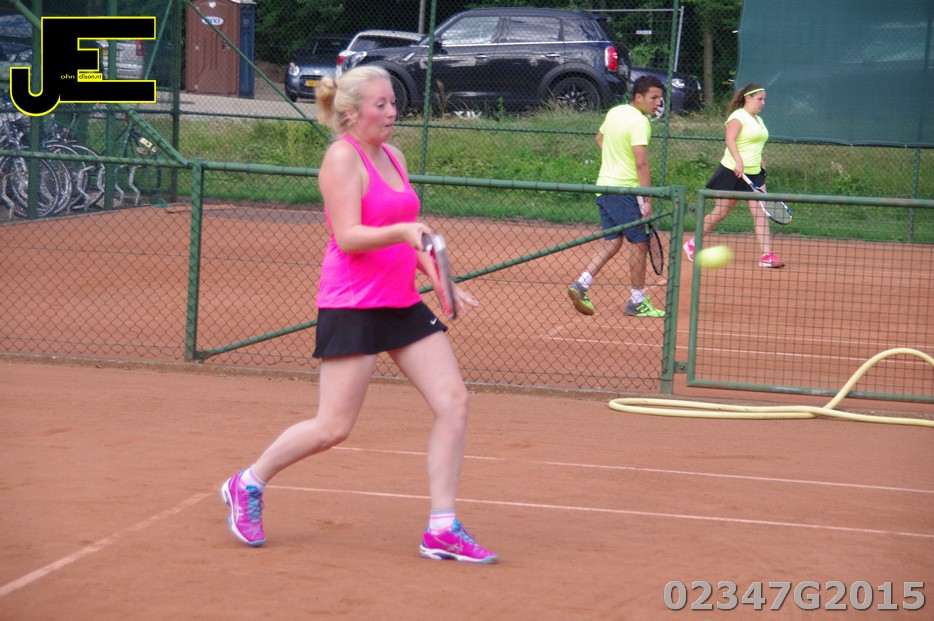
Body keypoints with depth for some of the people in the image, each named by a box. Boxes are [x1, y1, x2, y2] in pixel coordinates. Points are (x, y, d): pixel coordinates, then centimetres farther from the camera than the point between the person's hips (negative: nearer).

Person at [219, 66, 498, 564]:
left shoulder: (393, 157, 14)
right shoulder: (343, 157, -10)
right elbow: (348, 237, -19)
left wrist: (443, 282, 15)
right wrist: (401, 230, -34)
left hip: (402, 303, 8)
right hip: (352, 307, -8)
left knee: (453, 402, -4)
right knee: (333, 427, -6)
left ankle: (442, 529, 1)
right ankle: (247, 485, 18)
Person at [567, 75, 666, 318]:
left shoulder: (614, 112, 11)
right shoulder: (639, 122, -16)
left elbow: (600, 138, 30)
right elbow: (641, 163, -21)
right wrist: (647, 200, -20)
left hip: (605, 185, 8)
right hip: (625, 189, -8)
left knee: (612, 241, 12)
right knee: (640, 242, 1)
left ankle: (581, 284, 0)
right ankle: (637, 302, 5)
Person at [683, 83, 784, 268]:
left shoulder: (758, 120, 17)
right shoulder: (738, 117, -10)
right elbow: (730, 140, -24)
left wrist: (761, 165, 26)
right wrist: (738, 162, -36)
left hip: (754, 174, 8)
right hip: (733, 173, -8)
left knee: (761, 214, -6)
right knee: (719, 214, 1)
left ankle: (767, 255, -11)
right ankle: (691, 244, 19)